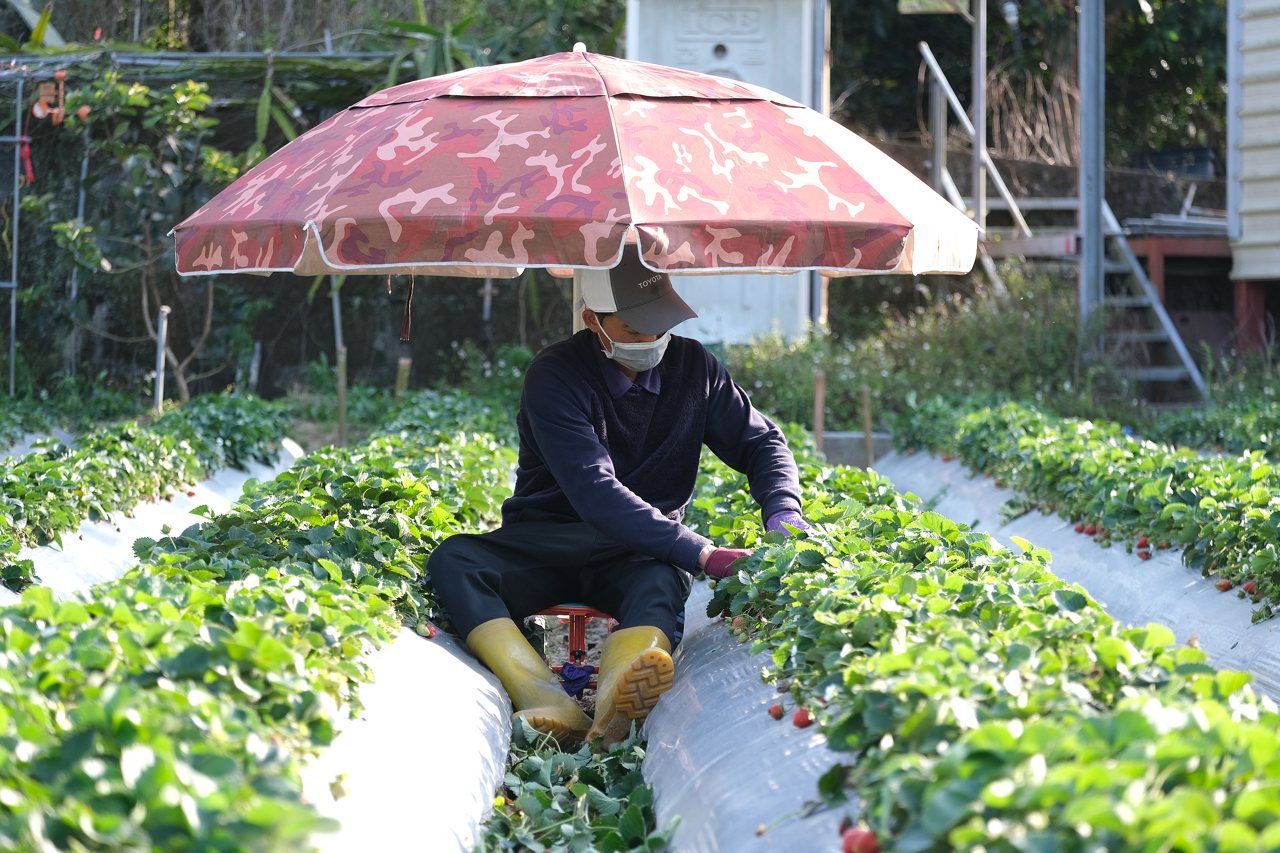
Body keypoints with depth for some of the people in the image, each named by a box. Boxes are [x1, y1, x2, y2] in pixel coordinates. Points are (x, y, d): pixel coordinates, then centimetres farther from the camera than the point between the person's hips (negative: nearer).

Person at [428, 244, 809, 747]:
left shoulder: (691, 366, 1)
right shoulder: (555, 376, -15)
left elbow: (762, 443, 8)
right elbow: (594, 492, -27)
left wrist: (784, 519, -16)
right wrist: (699, 553, -35)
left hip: (644, 557, 1)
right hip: (545, 549, -1)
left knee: (662, 579, -36)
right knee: (452, 559, -31)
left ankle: (617, 706, -67)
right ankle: (548, 706, -52)